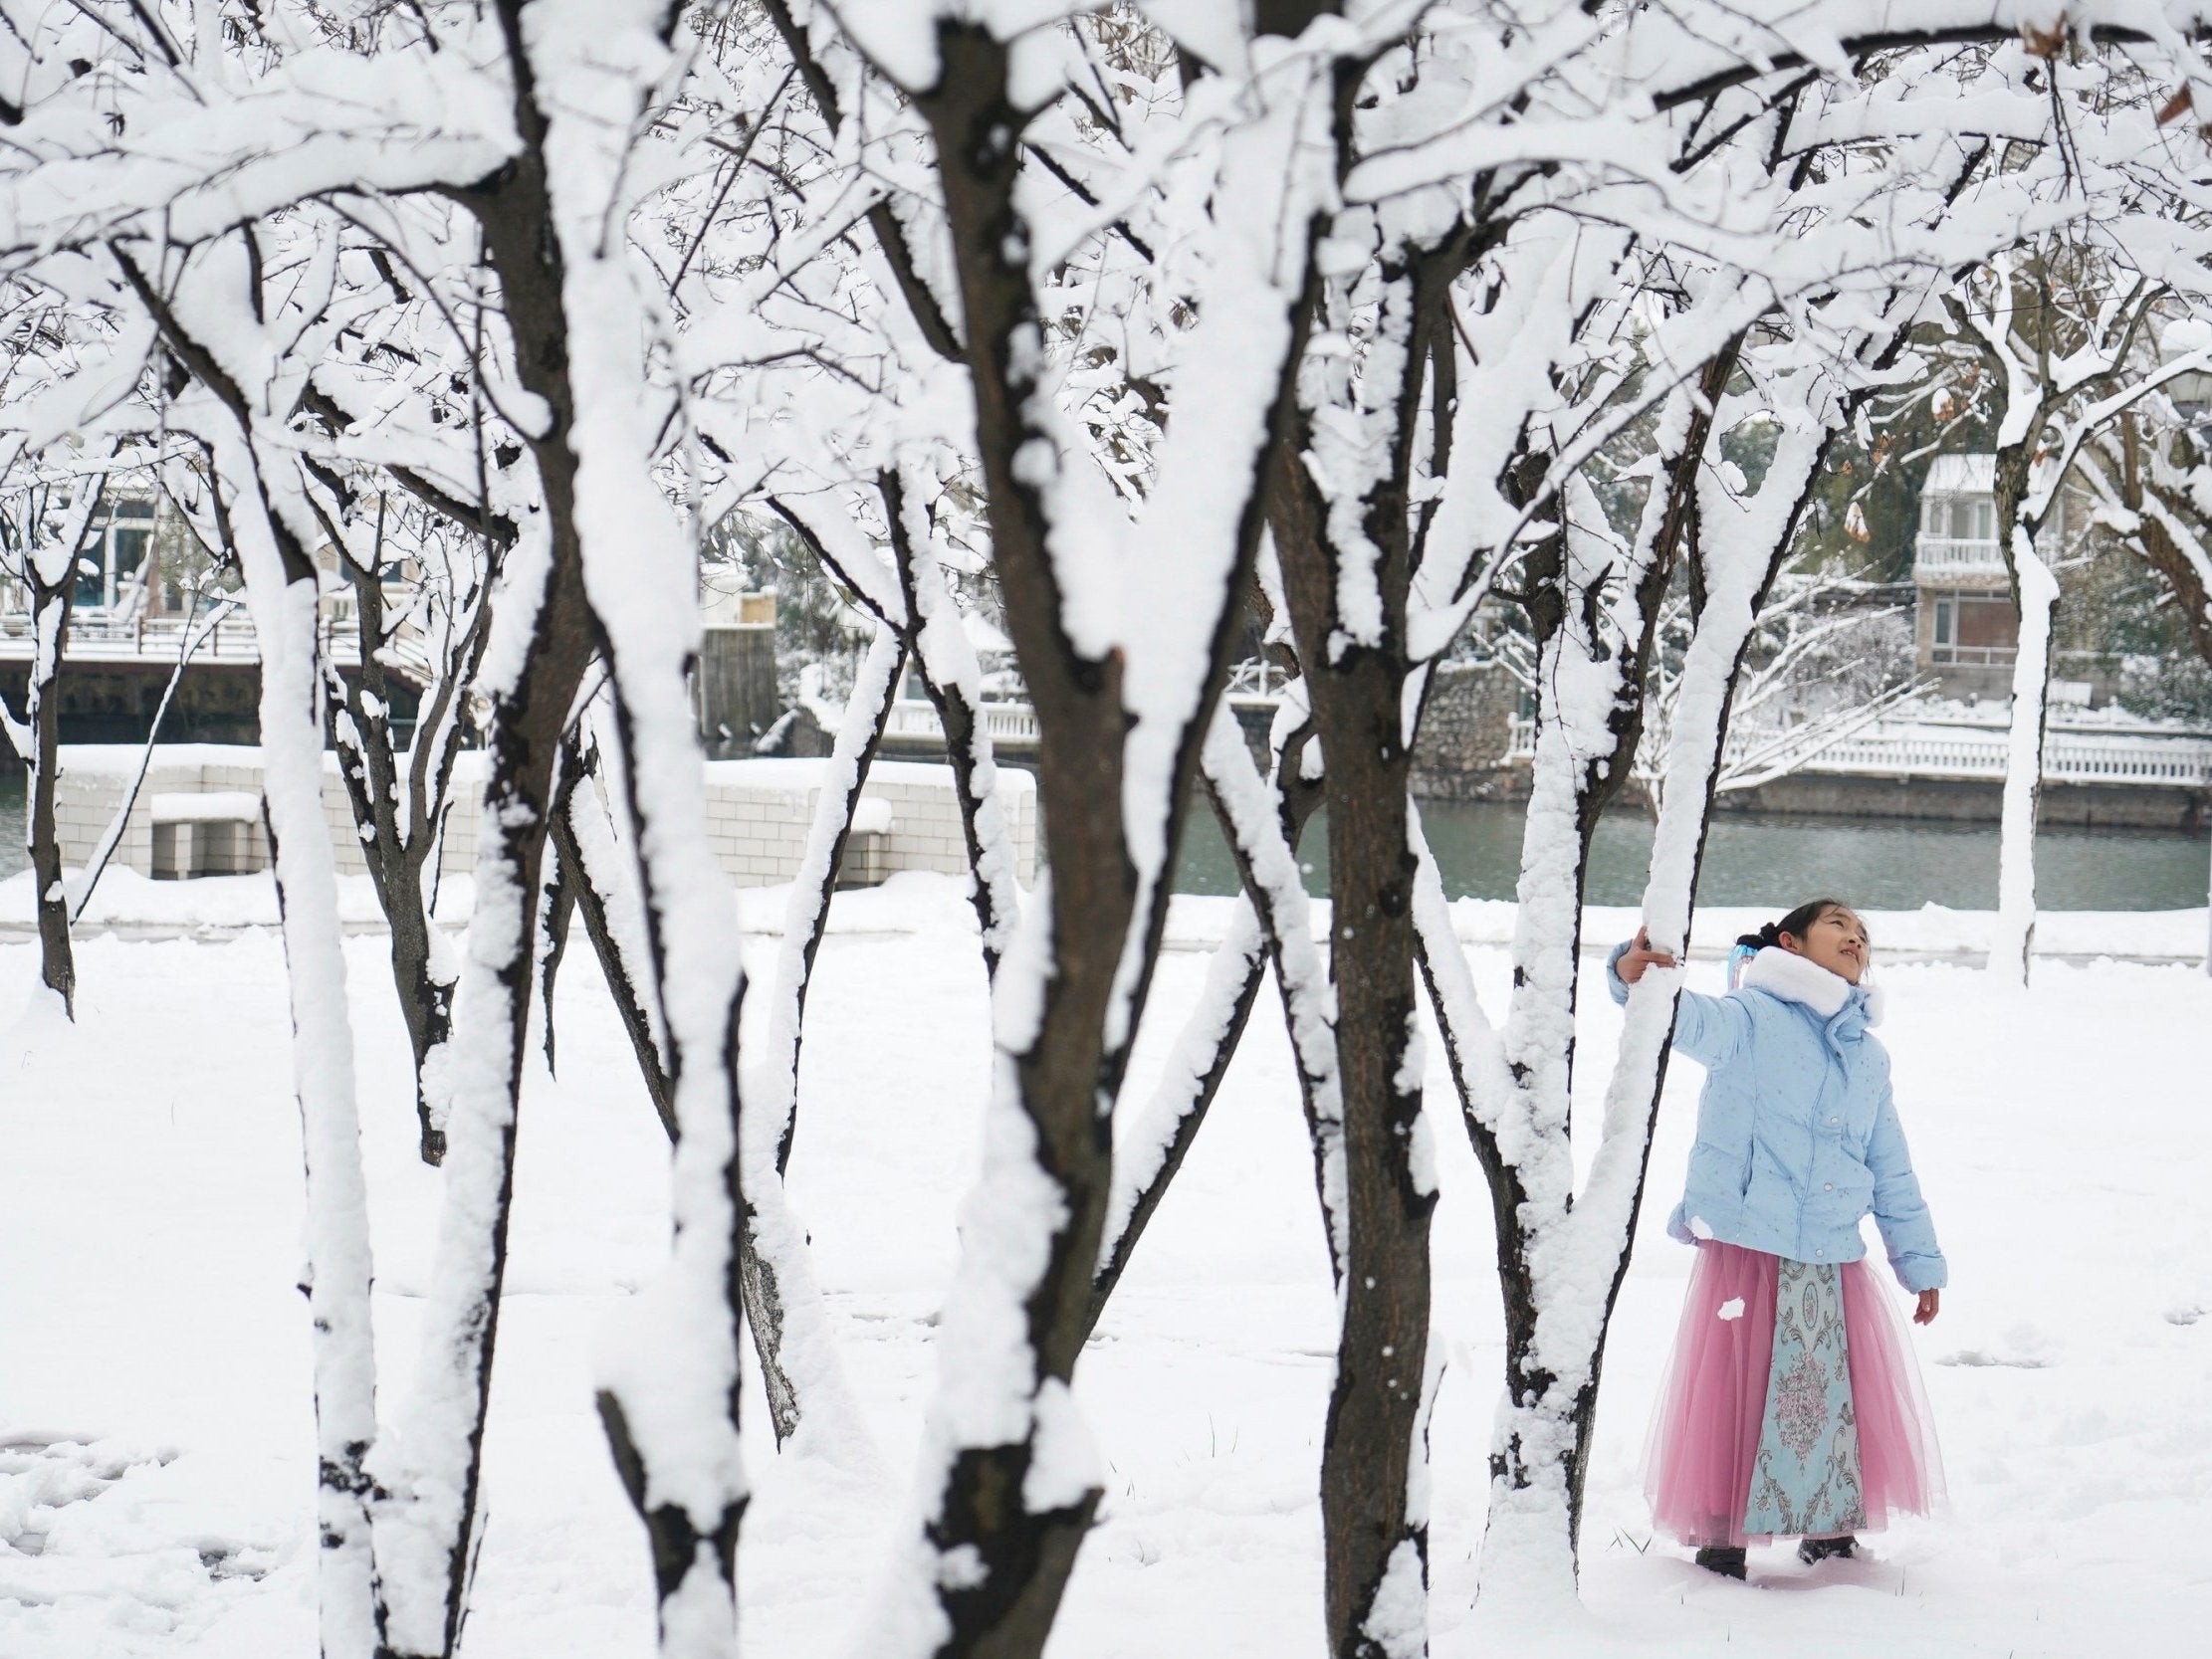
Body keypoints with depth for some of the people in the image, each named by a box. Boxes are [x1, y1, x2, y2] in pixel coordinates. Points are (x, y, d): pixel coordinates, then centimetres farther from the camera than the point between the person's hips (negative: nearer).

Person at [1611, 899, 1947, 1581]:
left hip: (1836, 1265, 6)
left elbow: (1892, 1172, 22)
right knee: (1738, 1396, -3)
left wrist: (1920, 1262, 20)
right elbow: (1688, 1019, -23)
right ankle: (1719, 1539, 11)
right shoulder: (1751, 1017, -2)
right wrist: (1634, 976, -45)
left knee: (1844, 1399, 10)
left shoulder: (1870, 1055, 17)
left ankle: (1828, 1531, 29)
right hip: (1748, 1251, -6)